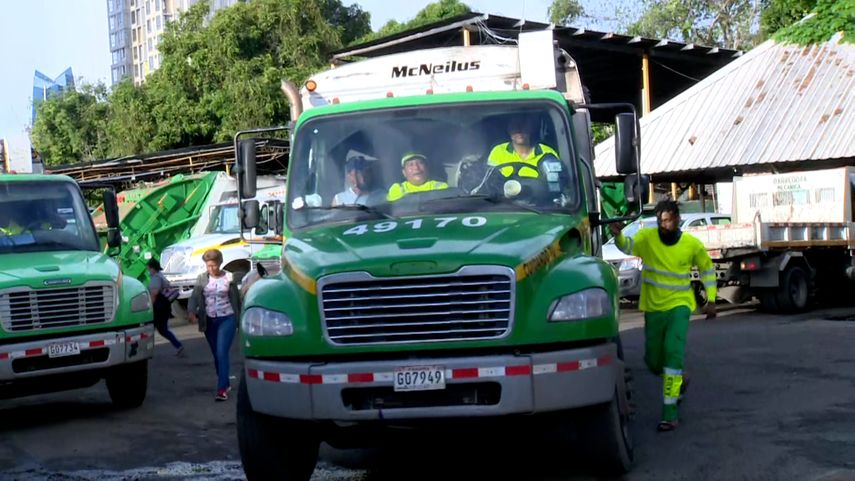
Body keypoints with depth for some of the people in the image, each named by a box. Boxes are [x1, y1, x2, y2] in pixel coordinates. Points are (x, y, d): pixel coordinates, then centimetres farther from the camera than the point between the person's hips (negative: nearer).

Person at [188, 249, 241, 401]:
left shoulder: (229, 278, -3)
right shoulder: (202, 279, 2)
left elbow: (236, 299, 3)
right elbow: (194, 297, -5)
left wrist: (240, 319, 3)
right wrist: (191, 311, -25)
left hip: (227, 319, -4)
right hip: (209, 320, 4)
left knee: (222, 353, -14)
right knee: (216, 355, 12)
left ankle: (222, 389, -17)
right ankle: (225, 384, 27)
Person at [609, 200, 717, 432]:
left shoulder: (692, 244, -5)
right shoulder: (647, 237, -8)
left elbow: (707, 269, 11)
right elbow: (628, 246, -27)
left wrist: (711, 300, 8)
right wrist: (618, 235, -49)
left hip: (679, 305, -2)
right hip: (653, 307, 2)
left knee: (673, 351, -20)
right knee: (653, 360, 10)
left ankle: (670, 411, -16)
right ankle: (678, 380, 44)